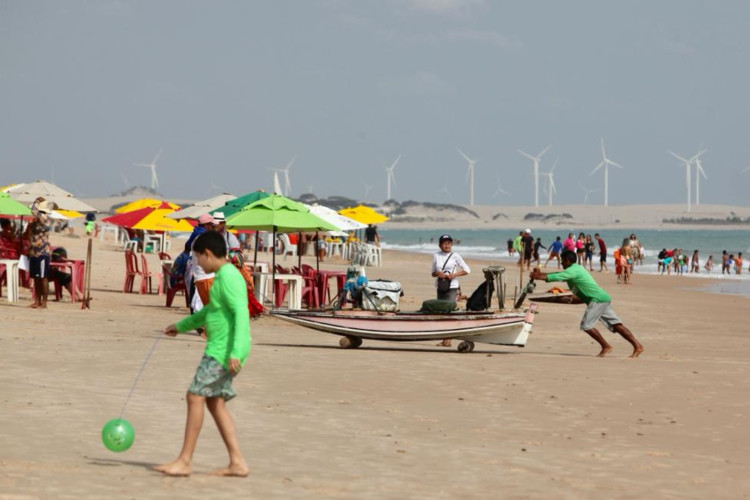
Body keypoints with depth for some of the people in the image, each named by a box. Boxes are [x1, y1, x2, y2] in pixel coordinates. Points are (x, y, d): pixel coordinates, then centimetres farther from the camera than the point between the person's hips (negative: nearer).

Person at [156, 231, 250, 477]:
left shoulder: (228, 276, -14)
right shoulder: (225, 276, 17)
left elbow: (241, 312, -24)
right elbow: (211, 311, 32)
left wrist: (236, 352, -30)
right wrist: (181, 326, 40)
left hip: (224, 351, -10)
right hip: (220, 349, 10)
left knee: (196, 396, -8)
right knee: (215, 401, 10)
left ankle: (184, 461, -5)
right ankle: (237, 462, 9)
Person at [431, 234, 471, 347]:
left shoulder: (455, 256, 1)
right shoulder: (436, 255, 9)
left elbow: (467, 270, 2)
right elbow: (433, 273, 15)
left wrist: (454, 275, -11)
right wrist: (438, 274, -8)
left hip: (451, 287, -4)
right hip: (440, 287, 4)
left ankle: (448, 340, -14)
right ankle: (444, 339, 8)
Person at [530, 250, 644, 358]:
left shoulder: (572, 270, -10)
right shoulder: (577, 268, 20)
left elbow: (555, 277, -13)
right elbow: (559, 275, 29)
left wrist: (537, 276, 0)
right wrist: (540, 274, 26)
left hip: (597, 299, -10)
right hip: (603, 298, 10)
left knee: (586, 325, -10)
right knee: (615, 324, 4)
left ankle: (606, 347, -6)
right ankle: (637, 346, -1)